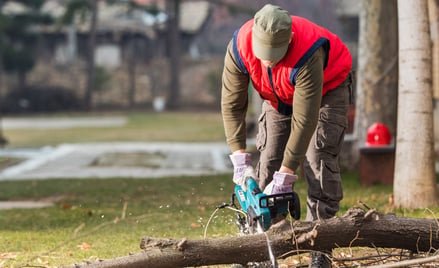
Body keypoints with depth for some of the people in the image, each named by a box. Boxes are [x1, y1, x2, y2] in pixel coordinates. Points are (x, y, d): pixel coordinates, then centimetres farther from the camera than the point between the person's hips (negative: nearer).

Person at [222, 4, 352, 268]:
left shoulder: (308, 55, -43)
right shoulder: (239, 48, -30)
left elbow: (304, 119, -40)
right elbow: (232, 104, -21)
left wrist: (286, 174, -38)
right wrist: (241, 159, -26)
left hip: (327, 89, -4)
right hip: (279, 95, 4)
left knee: (319, 162, -16)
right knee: (268, 164, -6)